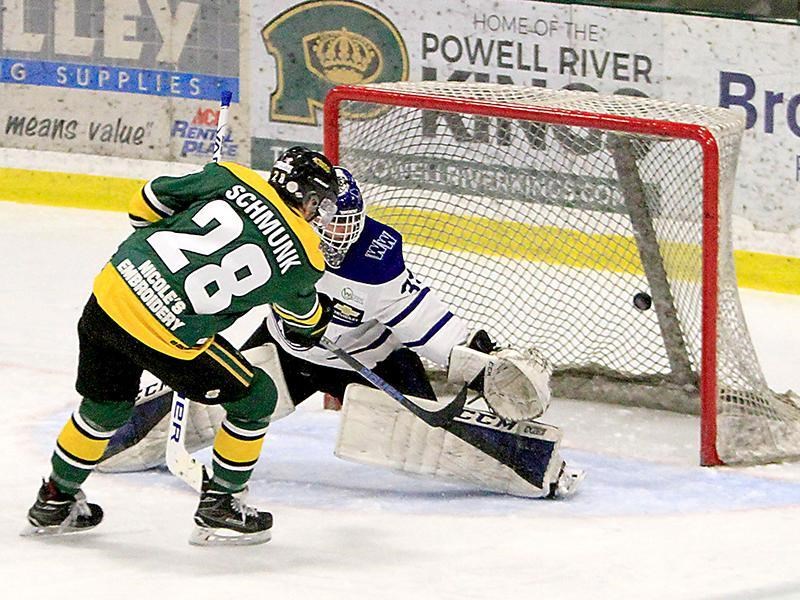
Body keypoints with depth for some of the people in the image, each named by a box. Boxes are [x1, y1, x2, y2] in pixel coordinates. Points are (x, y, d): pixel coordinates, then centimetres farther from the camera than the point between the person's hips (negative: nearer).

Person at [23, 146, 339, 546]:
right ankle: (218, 508, 23)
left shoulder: (233, 180, 6)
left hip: (112, 291, 5)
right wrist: (321, 324, 45)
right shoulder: (301, 259, 1)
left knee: (105, 407, 29)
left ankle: (55, 502, 43)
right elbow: (302, 318, 22)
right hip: (167, 339, -5)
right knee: (255, 398, 16)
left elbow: (149, 202, 12)